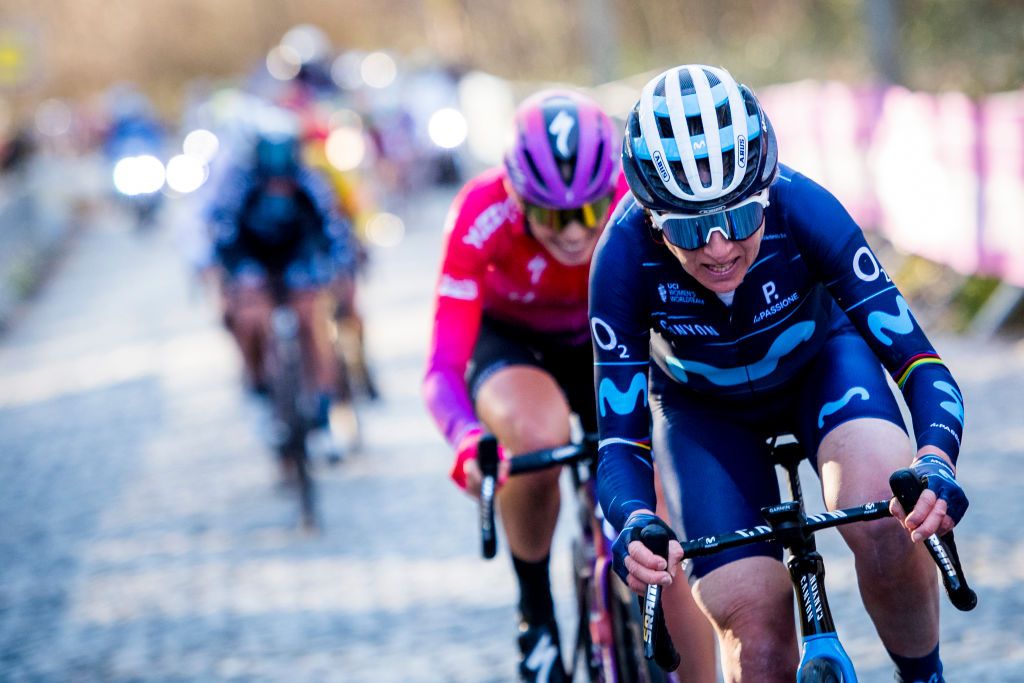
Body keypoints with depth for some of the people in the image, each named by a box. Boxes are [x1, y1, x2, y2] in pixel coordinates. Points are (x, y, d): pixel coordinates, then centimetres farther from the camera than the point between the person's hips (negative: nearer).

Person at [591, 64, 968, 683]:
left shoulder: (803, 209, -34)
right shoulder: (625, 257, -33)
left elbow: (918, 360, -32)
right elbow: (620, 440, -28)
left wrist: (935, 464, -53)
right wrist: (635, 525, -50)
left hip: (818, 361, 0)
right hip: (703, 409, 0)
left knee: (886, 516, -32)